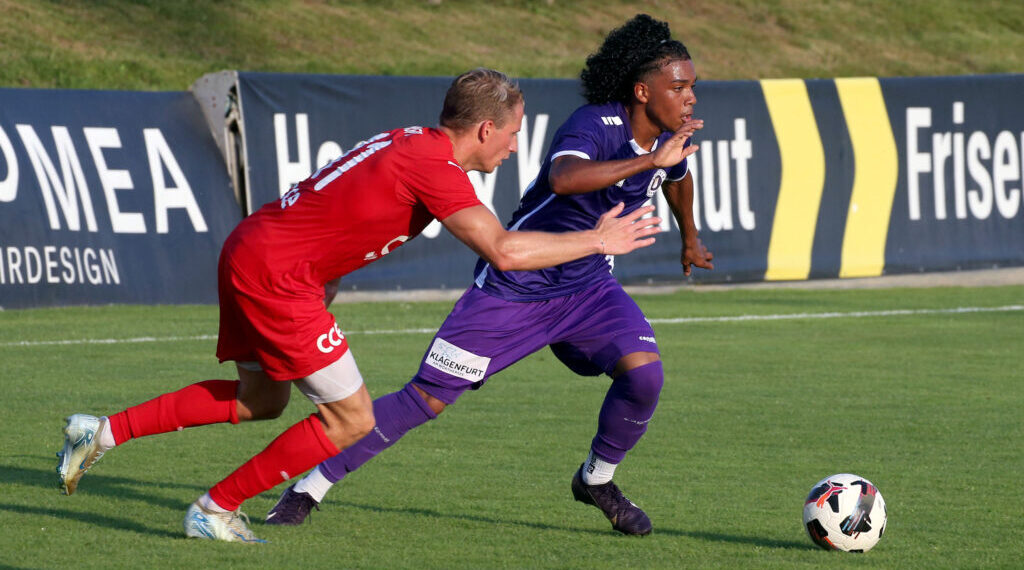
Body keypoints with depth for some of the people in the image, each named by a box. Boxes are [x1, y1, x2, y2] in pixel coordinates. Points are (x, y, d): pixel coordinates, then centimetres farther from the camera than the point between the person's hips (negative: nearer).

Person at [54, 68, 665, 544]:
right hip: (276, 271, -10)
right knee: (352, 419, -2)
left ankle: (105, 431, 23)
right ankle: (216, 510, 6)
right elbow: (504, 251, -25)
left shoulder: (411, 142, 10)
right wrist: (597, 241, -15)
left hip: (252, 250, 10)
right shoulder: (433, 166, -18)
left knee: (261, 400, 26)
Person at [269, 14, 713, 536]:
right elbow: (563, 178, -48)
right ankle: (310, 488, 8)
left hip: (587, 287, 6)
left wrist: (690, 240, 40)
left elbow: (677, 179, 25)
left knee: (644, 371, -20)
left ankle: (596, 479, 7)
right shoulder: (594, 125, -25)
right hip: (513, 287, -6)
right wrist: (649, 160, -48)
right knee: (427, 398, -5)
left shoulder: (667, 138, -2)